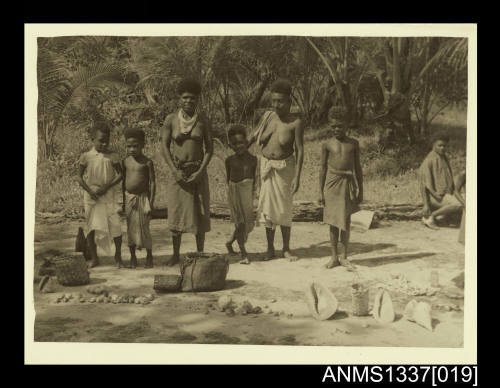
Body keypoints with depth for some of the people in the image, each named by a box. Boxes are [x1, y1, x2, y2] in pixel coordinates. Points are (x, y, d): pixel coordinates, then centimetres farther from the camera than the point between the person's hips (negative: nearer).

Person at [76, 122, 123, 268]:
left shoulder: (112, 157, -1)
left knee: (116, 225, -7)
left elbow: (120, 175, 0)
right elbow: (79, 177, 2)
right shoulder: (86, 157, -1)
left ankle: (118, 256, 12)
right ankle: (94, 258, 16)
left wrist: (107, 186, -12)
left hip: (110, 196, 0)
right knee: (91, 227, 2)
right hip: (92, 197, 0)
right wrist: (90, 191, -11)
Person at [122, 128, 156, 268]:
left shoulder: (147, 162, -6)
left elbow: (152, 183, -6)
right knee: (131, 229, 7)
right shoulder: (125, 162, 4)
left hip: (142, 198, -3)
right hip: (129, 198, 3)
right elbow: (123, 182, 10)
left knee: (144, 228, 0)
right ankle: (132, 257, 20)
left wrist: (151, 203, -11)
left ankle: (149, 256, 18)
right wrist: (123, 201, 8)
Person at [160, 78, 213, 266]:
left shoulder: (203, 120, 0)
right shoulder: (171, 120, -2)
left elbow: (209, 148, 1)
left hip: (198, 171, 0)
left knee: (200, 213, 3)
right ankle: (176, 254, 13)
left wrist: (200, 172, -10)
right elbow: (164, 147, -1)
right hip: (178, 171, 0)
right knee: (176, 212, 2)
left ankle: (200, 253, 14)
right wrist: (175, 171, -11)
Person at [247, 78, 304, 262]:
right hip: (266, 165, 3)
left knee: (284, 208, 4)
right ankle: (270, 249, 17)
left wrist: (297, 177, -16)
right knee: (267, 206, 6)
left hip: (285, 167, -3)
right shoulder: (267, 116, -2)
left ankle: (286, 249, 20)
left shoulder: (295, 123, -13)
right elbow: (253, 137, 12)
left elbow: (300, 150, -12)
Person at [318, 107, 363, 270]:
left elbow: (358, 167, 9)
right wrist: (321, 191, 2)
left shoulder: (353, 144, 6)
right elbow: (323, 168, 5)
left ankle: (344, 256, 14)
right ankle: (334, 257, 15)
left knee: (346, 221, 1)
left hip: (348, 183, 1)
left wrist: (360, 190, 7)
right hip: (332, 184, 0)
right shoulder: (327, 145, 3)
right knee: (333, 221, 5)